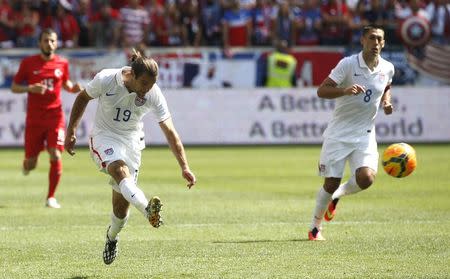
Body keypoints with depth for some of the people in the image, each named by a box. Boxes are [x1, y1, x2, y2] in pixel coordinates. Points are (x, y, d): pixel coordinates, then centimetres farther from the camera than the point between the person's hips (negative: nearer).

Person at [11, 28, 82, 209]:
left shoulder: (62, 63, 4)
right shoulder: (28, 63, -2)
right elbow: (14, 87, 3)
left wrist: (75, 88, -3)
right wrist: (30, 88, -16)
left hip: (55, 116, 1)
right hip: (34, 118, -1)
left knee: (55, 156, -16)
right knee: (30, 164, 2)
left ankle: (51, 197, -2)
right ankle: (27, 164, 43)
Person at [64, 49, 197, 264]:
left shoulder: (153, 94, -16)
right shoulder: (106, 79, -20)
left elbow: (169, 131, -15)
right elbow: (83, 98, 0)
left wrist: (184, 167, -21)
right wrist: (71, 131, 1)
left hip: (131, 141, 2)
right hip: (104, 137, -2)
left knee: (122, 202, -1)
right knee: (121, 171, -34)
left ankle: (111, 238, 30)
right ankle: (147, 210, -60)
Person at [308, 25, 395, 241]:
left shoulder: (387, 69, 2)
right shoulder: (348, 64, -12)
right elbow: (321, 91, -17)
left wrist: (386, 102, 6)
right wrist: (345, 90, -33)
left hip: (365, 134, 3)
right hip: (338, 133, -3)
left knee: (366, 178, -18)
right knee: (331, 183, -3)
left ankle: (338, 195, 16)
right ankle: (315, 227, 20)